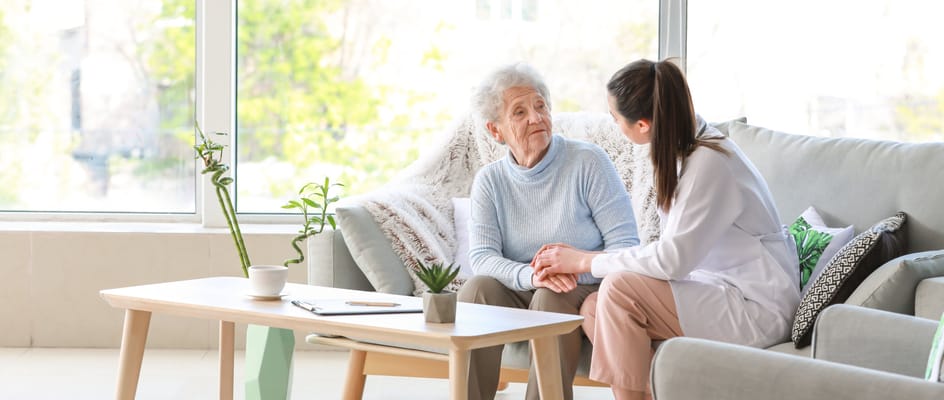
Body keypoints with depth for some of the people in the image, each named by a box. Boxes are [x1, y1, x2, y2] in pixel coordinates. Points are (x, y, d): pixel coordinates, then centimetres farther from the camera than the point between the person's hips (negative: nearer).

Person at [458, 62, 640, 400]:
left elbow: (624, 243, -11)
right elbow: (482, 256, -9)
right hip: (520, 294, 3)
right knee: (477, 288, -26)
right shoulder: (489, 181, 4)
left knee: (552, 298, -34)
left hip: (585, 294, -3)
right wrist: (531, 275, -30)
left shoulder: (588, 162, -6)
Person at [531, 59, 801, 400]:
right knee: (593, 308, -6)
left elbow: (671, 259, -23)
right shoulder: (685, 150, 7)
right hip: (722, 290, 9)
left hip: (757, 308, -9)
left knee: (619, 289, -23)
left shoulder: (709, 163, -20)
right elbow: (674, 252, 7)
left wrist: (586, 261, -14)